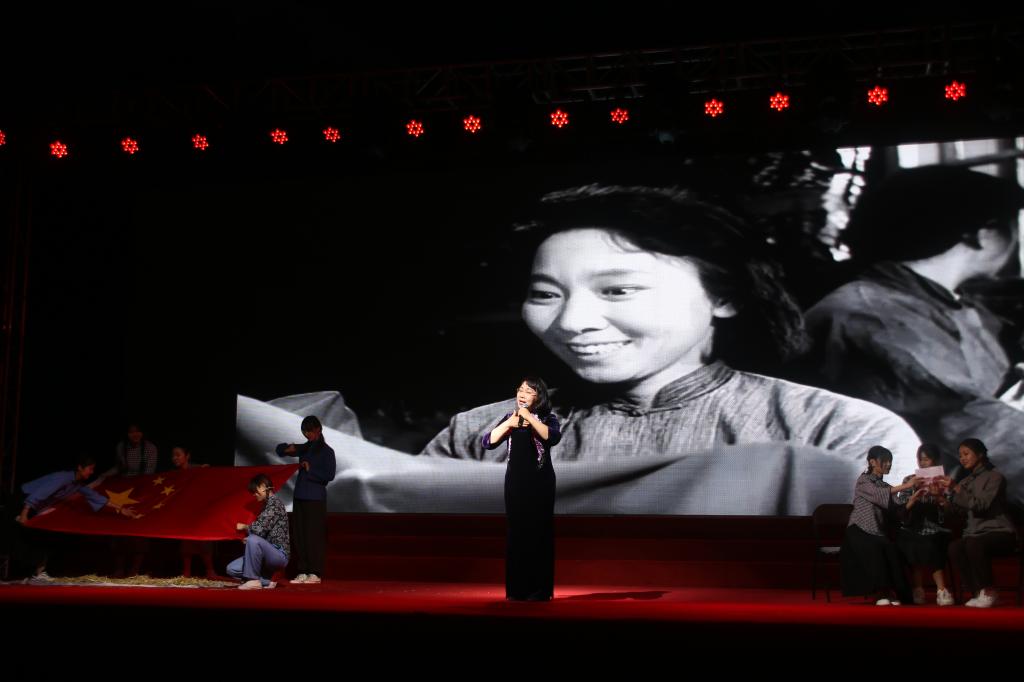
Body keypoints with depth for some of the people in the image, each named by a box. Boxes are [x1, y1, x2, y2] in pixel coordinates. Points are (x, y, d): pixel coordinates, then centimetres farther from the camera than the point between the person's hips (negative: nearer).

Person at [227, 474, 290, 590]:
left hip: (279, 555, -9)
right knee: (231, 569, 1)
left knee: (253, 540, -35)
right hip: (269, 554, 9)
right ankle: (266, 582, 2)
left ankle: (254, 580, -19)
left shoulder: (274, 502, -11)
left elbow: (259, 529, -21)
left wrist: (244, 527, -2)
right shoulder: (266, 505, 17)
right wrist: (248, 539, 3)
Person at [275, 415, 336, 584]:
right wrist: (287, 449, 0)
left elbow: (330, 475, -11)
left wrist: (310, 469, -13)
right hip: (300, 497, 6)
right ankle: (302, 572, 9)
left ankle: (315, 573, -1)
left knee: (314, 536, -5)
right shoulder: (304, 448, 14)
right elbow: (279, 450, 21)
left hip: (315, 499, -6)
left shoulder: (326, 451, -2)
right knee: (299, 536, 5)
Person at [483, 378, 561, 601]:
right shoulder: (509, 418, 7)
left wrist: (530, 417, -26)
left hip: (540, 481, -3)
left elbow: (553, 437, -24)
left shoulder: (547, 419, -3)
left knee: (538, 533, -3)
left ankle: (540, 589, 1)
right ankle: (517, 589, 9)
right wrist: (509, 424, -15)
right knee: (516, 532, 3)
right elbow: (487, 442, -3)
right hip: (515, 481, 3)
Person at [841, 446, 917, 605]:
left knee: (890, 549, -30)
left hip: (877, 533, 5)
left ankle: (892, 592, -31)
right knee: (874, 548, -37)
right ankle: (880, 593, -36)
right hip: (859, 532, -5)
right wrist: (906, 486, -27)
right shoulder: (864, 481, 2)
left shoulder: (886, 486, 21)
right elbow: (877, 494, -20)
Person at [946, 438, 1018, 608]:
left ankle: (989, 591, -19)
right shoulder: (967, 481, 17)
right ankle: (978, 593, -17)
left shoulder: (994, 477, -1)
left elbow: (981, 505, -16)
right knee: (954, 547, -28)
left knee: (974, 544, -37)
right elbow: (958, 511, 6)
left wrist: (956, 489, -20)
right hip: (975, 532, 5)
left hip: (999, 531, -5)